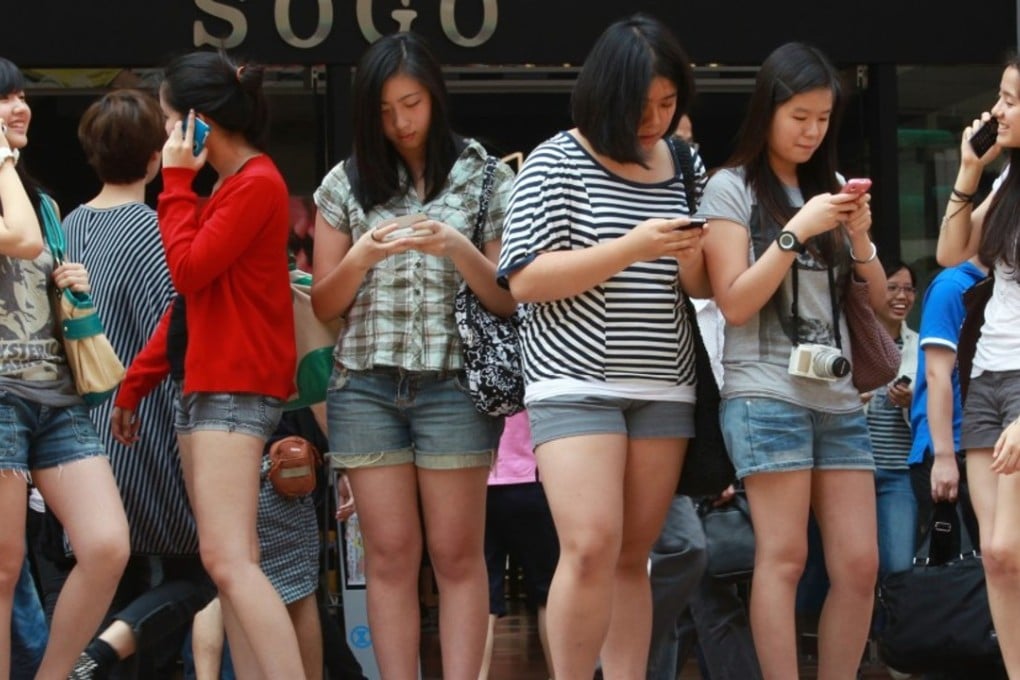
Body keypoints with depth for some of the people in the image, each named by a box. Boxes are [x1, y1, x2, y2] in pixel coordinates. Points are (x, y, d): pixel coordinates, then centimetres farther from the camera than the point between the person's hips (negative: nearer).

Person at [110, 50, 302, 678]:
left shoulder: (256, 183, -11)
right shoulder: (228, 185, 19)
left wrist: (176, 181, -8)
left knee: (227, 558, -18)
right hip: (204, 384, 10)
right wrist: (137, 381, 20)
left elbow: (186, 271, -17)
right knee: (231, 562, 4)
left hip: (235, 387, -10)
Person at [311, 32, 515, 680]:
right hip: (366, 386, 2)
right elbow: (324, 304, 9)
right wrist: (362, 258, -10)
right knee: (390, 555, 1)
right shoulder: (346, 183, 8)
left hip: (454, 384, -2)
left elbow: (510, 299, 2)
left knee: (456, 555, -2)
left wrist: (457, 249, -15)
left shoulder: (486, 178, 3)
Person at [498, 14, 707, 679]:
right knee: (592, 548, -15)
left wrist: (691, 261, -8)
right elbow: (526, 279, -10)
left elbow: (705, 288, 16)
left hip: (664, 388, 5)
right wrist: (630, 248, -19)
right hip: (576, 383, -4)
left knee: (633, 556, 5)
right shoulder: (557, 161, -4)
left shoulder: (686, 167, 10)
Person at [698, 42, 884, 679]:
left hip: (838, 396, 6)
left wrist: (860, 235, -1)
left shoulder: (828, 190, 18)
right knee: (784, 558, -9)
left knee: (860, 564, 0)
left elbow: (878, 300, 16)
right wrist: (797, 231, -13)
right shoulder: (732, 187, 2)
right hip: (768, 394, -6)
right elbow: (735, 303, -7)